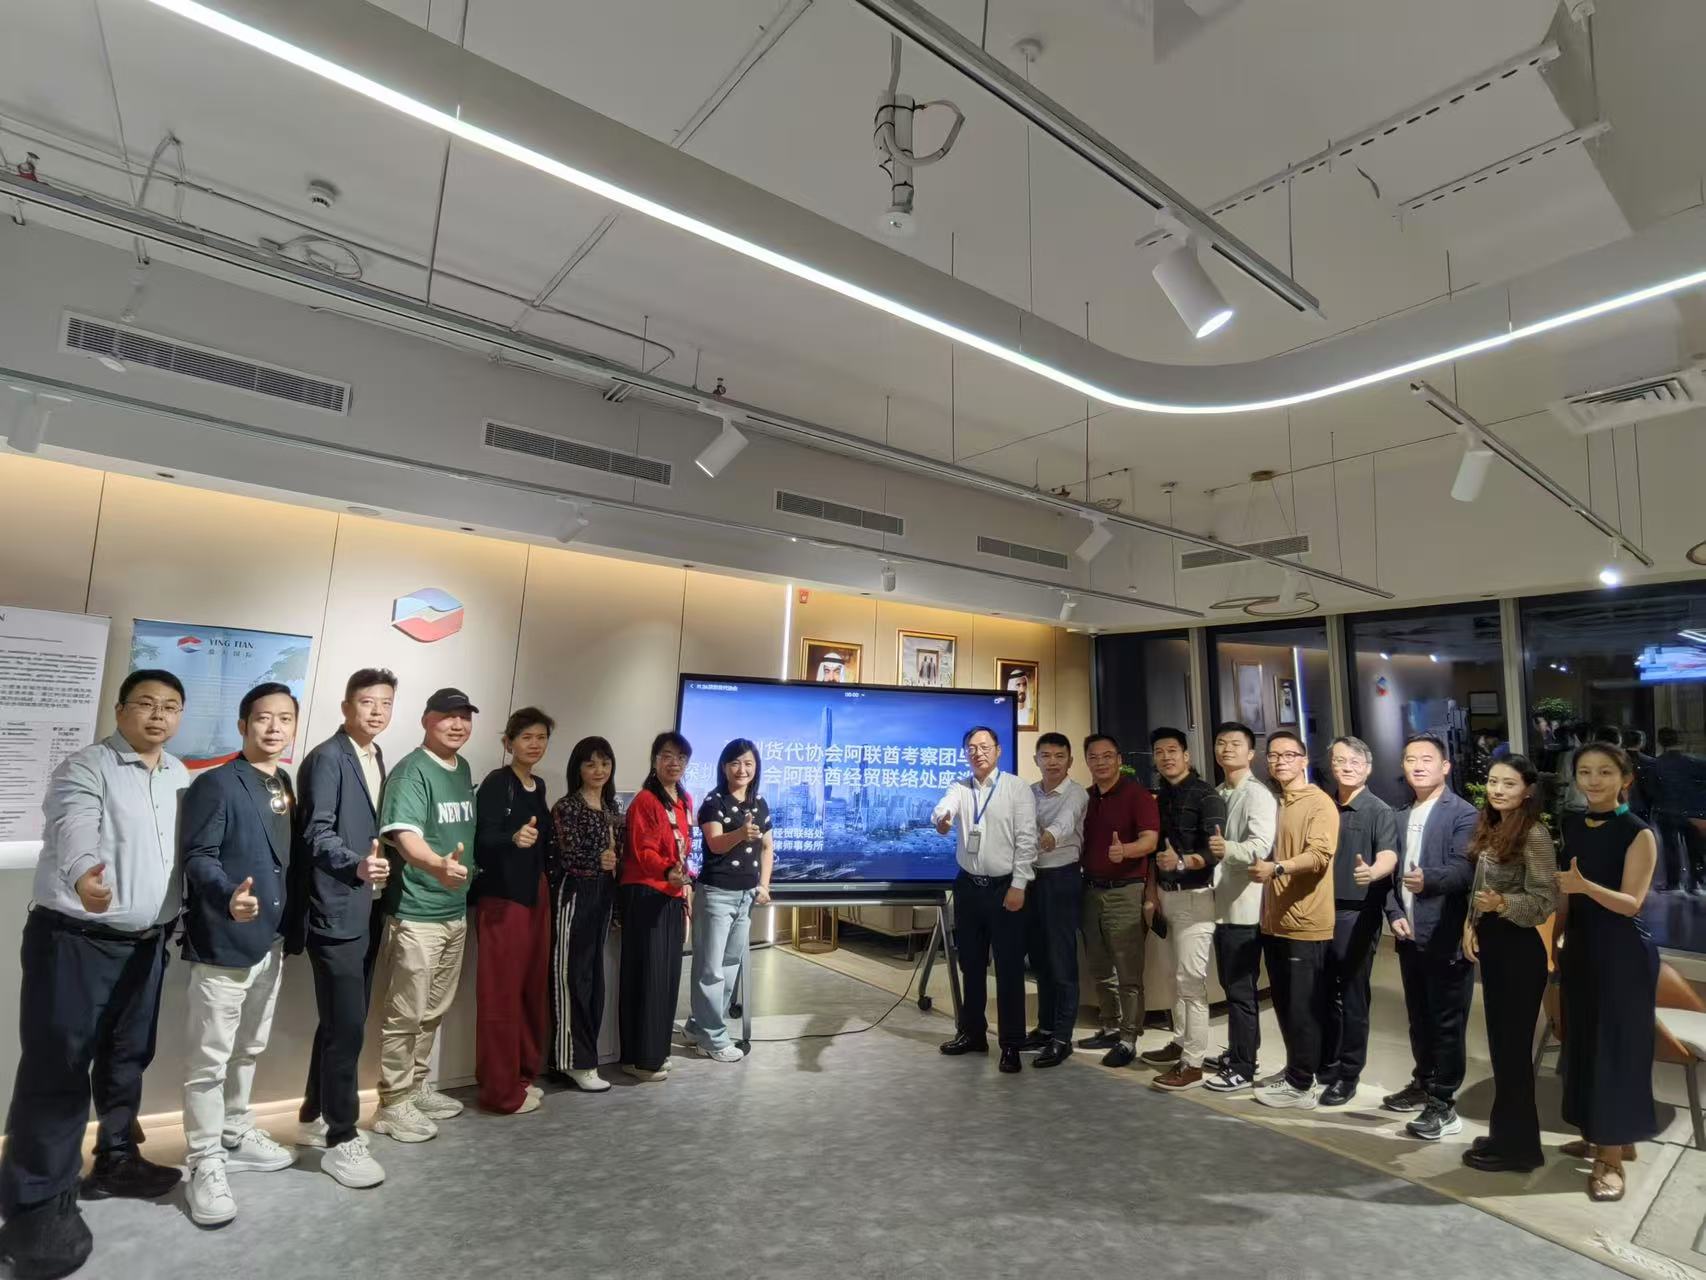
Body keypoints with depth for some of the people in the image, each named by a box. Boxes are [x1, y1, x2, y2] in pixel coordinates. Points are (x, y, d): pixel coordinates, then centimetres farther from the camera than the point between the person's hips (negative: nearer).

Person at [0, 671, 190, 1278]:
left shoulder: (179, 774, 9)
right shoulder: (84, 769, -13)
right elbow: (74, 831, -32)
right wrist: (84, 876, -51)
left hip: (146, 942, 6)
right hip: (75, 939, -6)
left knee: (127, 1059, 17)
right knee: (57, 1071, -1)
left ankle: (115, 1160, 33)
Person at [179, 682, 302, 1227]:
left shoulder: (287, 787, 11)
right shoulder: (215, 785, -11)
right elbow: (198, 858, -19)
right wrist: (228, 897, -36)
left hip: (271, 941, 7)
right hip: (223, 942, -7)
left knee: (248, 1050, 20)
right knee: (209, 1059, 3)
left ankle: (236, 1136, 35)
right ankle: (205, 1163, 15)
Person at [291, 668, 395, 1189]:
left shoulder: (375, 758, 14)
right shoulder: (326, 758, -12)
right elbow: (316, 835, -19)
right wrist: (357, 865, -34)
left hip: (367, 911, 9)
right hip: (336, 912, -9)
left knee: (344, 1022, 18)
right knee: (346, 1026, -4)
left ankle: (316, 1115, 34)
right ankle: (342, 1140, 8)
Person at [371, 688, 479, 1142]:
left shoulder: (464, 769, 9)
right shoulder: (411, 771, -17)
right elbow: (405, 835, -31)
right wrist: (438, 865, -48)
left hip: (456, 909, 8)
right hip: (416, 912, -8)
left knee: (434, 1010, 19)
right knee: (406, 1013, 3)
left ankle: (417, 1088, 33)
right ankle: (393, 1104, 18)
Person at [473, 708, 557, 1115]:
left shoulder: (538, 787, 12)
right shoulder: (495, 783, -10)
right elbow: (483, 841, -22)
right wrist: (513, 838, -38)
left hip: (536, 894, 8)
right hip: (502, 897, -8)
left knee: (532, 987, 12)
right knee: (501, 993, -3)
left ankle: (524, 1074, 24)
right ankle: (501, 1089, 6)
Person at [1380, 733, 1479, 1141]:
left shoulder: (1463, 813, -8)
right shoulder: (1400, 817, 14)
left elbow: (1464, 869, -20)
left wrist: (1428, 879, -38)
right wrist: (1395, 914, 0)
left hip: (1445, 936, -7)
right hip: (1410, 935, 7)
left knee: (1446, 1022, 2)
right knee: (1419, 1018, 18)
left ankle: (1444, 1104, 11)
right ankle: (1423, 1084, 33)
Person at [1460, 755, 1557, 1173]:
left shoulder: (1534, 834, -16)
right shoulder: (1490, 829, 8)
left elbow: (1544, 902, -18)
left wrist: (1502, 904, -34)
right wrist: (1471, 924, 3)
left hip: (1519, 949, -8)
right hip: (1490, 943, 8)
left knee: (1514, 1046, 4)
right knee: (1499, 1043, 16)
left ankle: (1518, 1144, 18)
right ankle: (1504, 1132, 29)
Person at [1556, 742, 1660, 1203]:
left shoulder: (1638, 833, -12)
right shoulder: (1570, 826, 5)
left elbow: (1631, 903, -18)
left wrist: (1585, 886, -34)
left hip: (1624, 953, -6)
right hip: (1580, 946, 6)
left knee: (1616, 1045, 1)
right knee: (1586, 1041, 14)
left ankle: (1612, 1157, 11)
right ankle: (1602, 1135, 31)